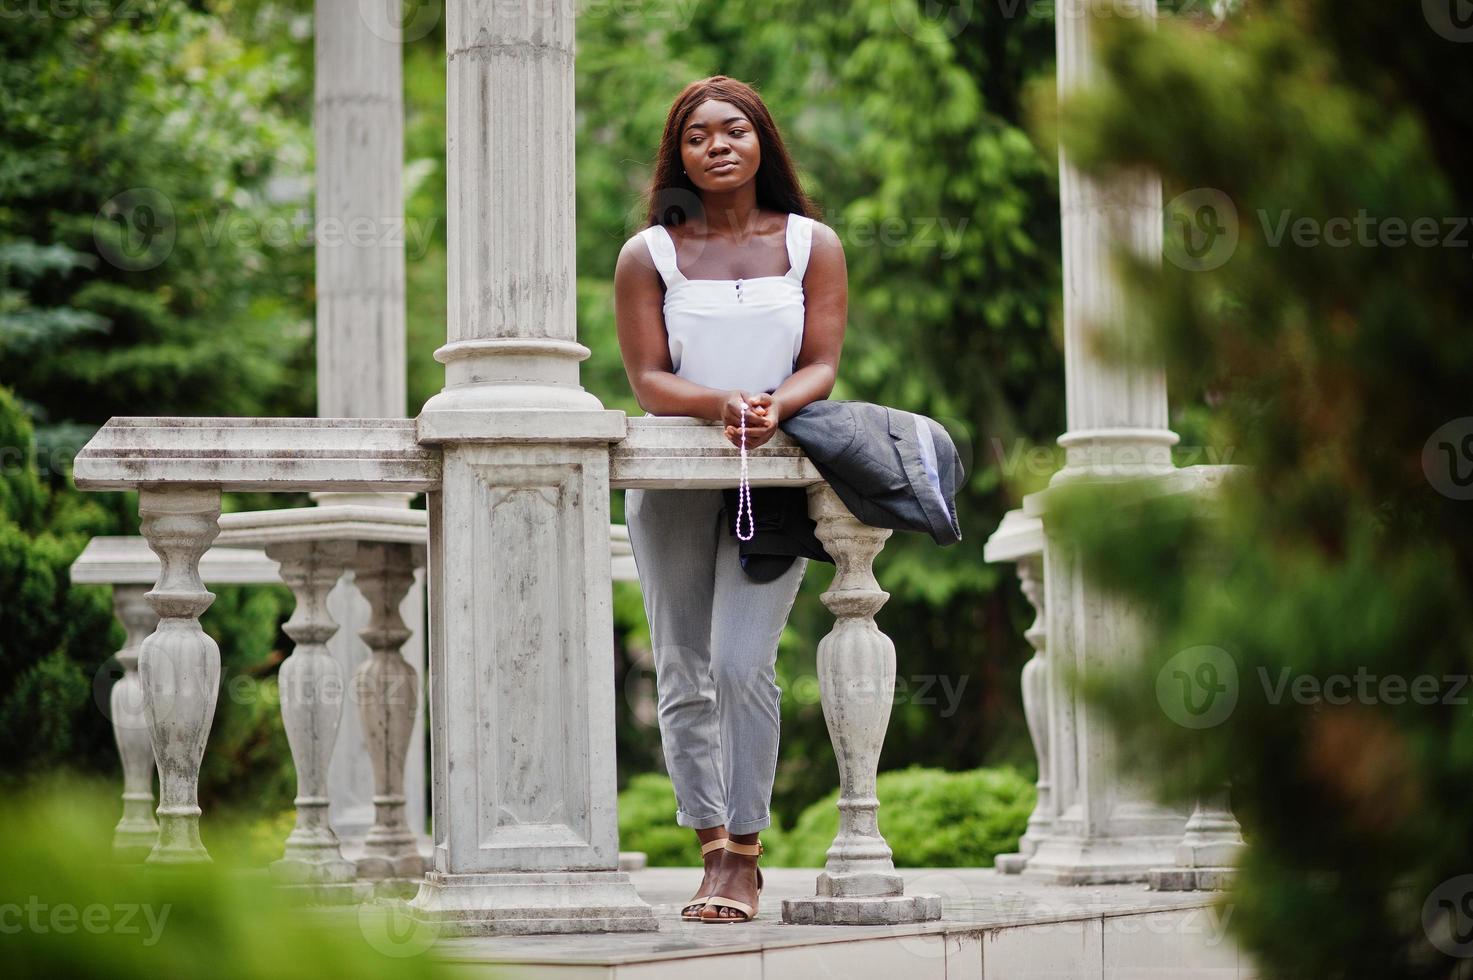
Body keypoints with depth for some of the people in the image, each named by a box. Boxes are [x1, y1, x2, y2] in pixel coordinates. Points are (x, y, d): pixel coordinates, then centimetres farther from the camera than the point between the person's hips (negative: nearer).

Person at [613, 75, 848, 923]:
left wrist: (776, 407, -20)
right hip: (674, 479, 1)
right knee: (684, 672, 1)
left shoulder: (812, 245, 8)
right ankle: (714, 848, 9)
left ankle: (744, 853, -5)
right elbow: (649, 380, -2)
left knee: (743, 663, -13)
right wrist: (721, 403, -22)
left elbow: (823, 365, 2)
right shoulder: (649, 256, 5)